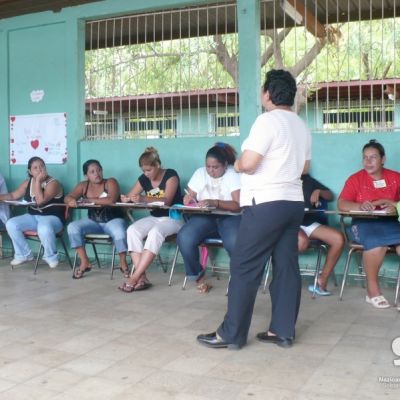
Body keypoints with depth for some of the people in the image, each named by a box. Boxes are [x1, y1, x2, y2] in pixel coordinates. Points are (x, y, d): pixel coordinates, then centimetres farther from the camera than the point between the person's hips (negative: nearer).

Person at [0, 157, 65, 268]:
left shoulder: (53, 183, -15)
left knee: (44, 228, -41)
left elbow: (40, 201, -26)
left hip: (52, 218, -7)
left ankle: (51, 256, -12)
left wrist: (38, 181, -23)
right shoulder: (27, 183, 8)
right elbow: (13, 195, 15)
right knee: (10, 224, -13)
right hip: (33, 217, 7)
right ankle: (24, 254, 4)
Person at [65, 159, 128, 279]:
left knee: (119, 233, -37)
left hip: (113, 220, -4)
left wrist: (89, 200, -20)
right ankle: (85, 262, -13)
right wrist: (71, 201, -31)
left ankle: (123, 263, -11)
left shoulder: (110, 182, -10)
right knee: (72, 227, -21)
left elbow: (111, 200, -27)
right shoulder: (83, 186, 4)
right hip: (93, 221, 4)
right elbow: (68, 197, -4)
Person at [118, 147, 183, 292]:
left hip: (173, 218, -6)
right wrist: (126, 199, -16)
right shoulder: (144, 179, 7)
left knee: (155, 232, -37)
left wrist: (143, 199, -35)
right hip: (154, 218, 6)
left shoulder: (170, 175, -9)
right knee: (132, 230, -24)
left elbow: (167, 200, -22)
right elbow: (128, 197, 10)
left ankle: (134, 278, -37)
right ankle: (142, 278, -31)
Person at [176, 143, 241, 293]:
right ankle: (198, 276, -2)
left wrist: (214, 202, -26)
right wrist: (188, 200, -14)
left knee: (234, 242, -36)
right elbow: (189, 198, 11)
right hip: (204, 217, 4)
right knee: (184, 238, -26)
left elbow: (238, 205, -13)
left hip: (229, 217, -3)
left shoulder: (234, 174, -3)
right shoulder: (200, 173, 10)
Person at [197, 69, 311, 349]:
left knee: (245, 268, -3)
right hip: (294, 202, 9)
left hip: (266, 203, -9)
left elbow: (248, 163, -19)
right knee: (287, 266, 9)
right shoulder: (301, 126, 14)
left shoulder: (268, 121, -12)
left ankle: (232, 334, 2)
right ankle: (283, 331, 14)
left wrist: (237, 164, 0)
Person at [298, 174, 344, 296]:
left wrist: (319, 191, 1)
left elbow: (331, 197, 21)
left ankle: (321, 282, -10)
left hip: (310, 223, 5)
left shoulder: (309, 180, 19)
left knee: (338, 238, -19)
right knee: (302, 241, -39)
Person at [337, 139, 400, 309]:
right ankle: (372, 290, -19)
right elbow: (341, 204, -6)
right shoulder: (355, 179, 5)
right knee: (376, 242, -35)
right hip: (364, 223, -2)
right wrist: (360, 207, -24)